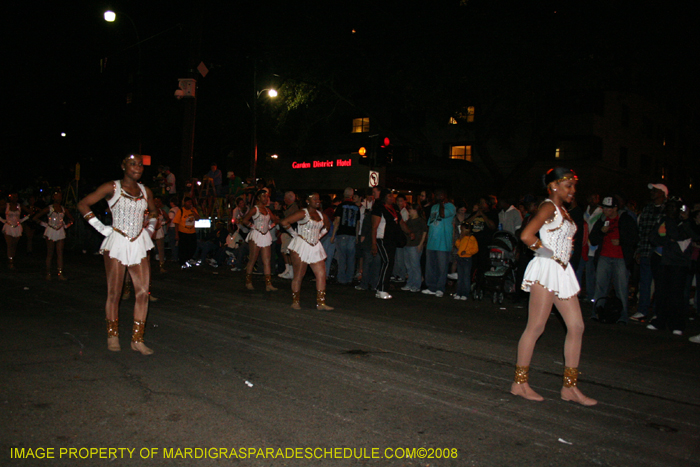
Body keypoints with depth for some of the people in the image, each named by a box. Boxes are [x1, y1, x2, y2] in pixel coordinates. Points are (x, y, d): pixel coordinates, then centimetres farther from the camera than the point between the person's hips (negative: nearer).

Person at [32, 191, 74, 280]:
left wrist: (66, 225, 10)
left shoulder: (64, 210, 9)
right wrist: (44, 224, -3)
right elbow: (35, 218, 0)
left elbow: (71, 220, 24)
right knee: (50, 254, 1)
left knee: (60, 254, -2)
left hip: (60, 232, 3)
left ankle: (60, 274, -3)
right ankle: (48, 274, 6)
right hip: (50, 233, -3)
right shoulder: (49, 209, -1)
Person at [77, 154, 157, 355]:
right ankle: (112, 336, 17)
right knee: (114, 293, 1)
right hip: (117, 243, -4)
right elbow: (83, 204, -1)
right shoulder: (112, 188, -1)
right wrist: (100, 227, -6)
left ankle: (137, 339, 5)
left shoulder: (145, 191, 12)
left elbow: (153, 212, 32)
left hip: (139, 244, 4)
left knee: (143, 291, -3)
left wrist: (150, 229, 16)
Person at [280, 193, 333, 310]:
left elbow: (327, 225, 34)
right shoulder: (303, 213, -9)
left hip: (315, 248, 7)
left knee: (321, 274, -2)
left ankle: (321, 303, 1)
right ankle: (295, 301, 13)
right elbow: (284, 222, -16)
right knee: (298, 276, 0)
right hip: (301, 246, -7)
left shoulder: (321, 215, 12)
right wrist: (294, 233, -7)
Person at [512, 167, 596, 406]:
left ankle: (570, 387, 12)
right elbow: (526, 236, -22)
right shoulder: (548, 207, -8)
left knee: (576, 326, 6)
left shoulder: (562, 210, 19)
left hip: (562, 271, 9)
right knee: (536, 327, -5)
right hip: (546, 270, -9)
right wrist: (551, 254, -12)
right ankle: (519, 382, 5)